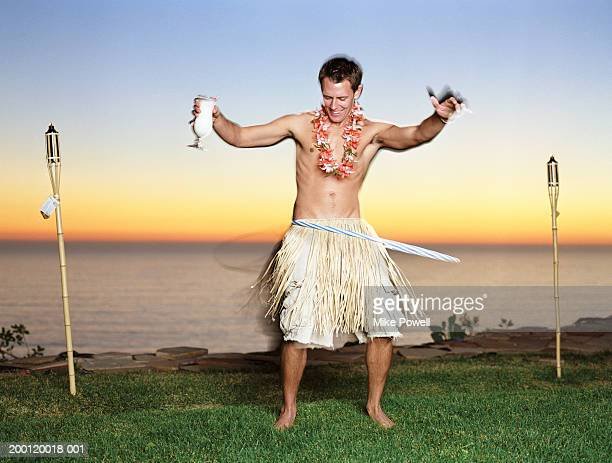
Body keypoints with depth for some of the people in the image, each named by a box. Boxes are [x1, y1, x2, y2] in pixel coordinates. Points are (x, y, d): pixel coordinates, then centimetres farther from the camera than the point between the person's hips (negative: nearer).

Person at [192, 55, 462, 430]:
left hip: (354, 237, 1)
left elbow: (414, 136, -17)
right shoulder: (302, 126, 3)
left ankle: (375, 405, 20)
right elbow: (240, 137, 4)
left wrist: (439, 119, -39)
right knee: (297, 332, -2)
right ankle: (289, 408, 21)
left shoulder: (371, 133, 2)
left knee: (383, 326, -2)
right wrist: (216, 118, -16)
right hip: (307, 239, -1)